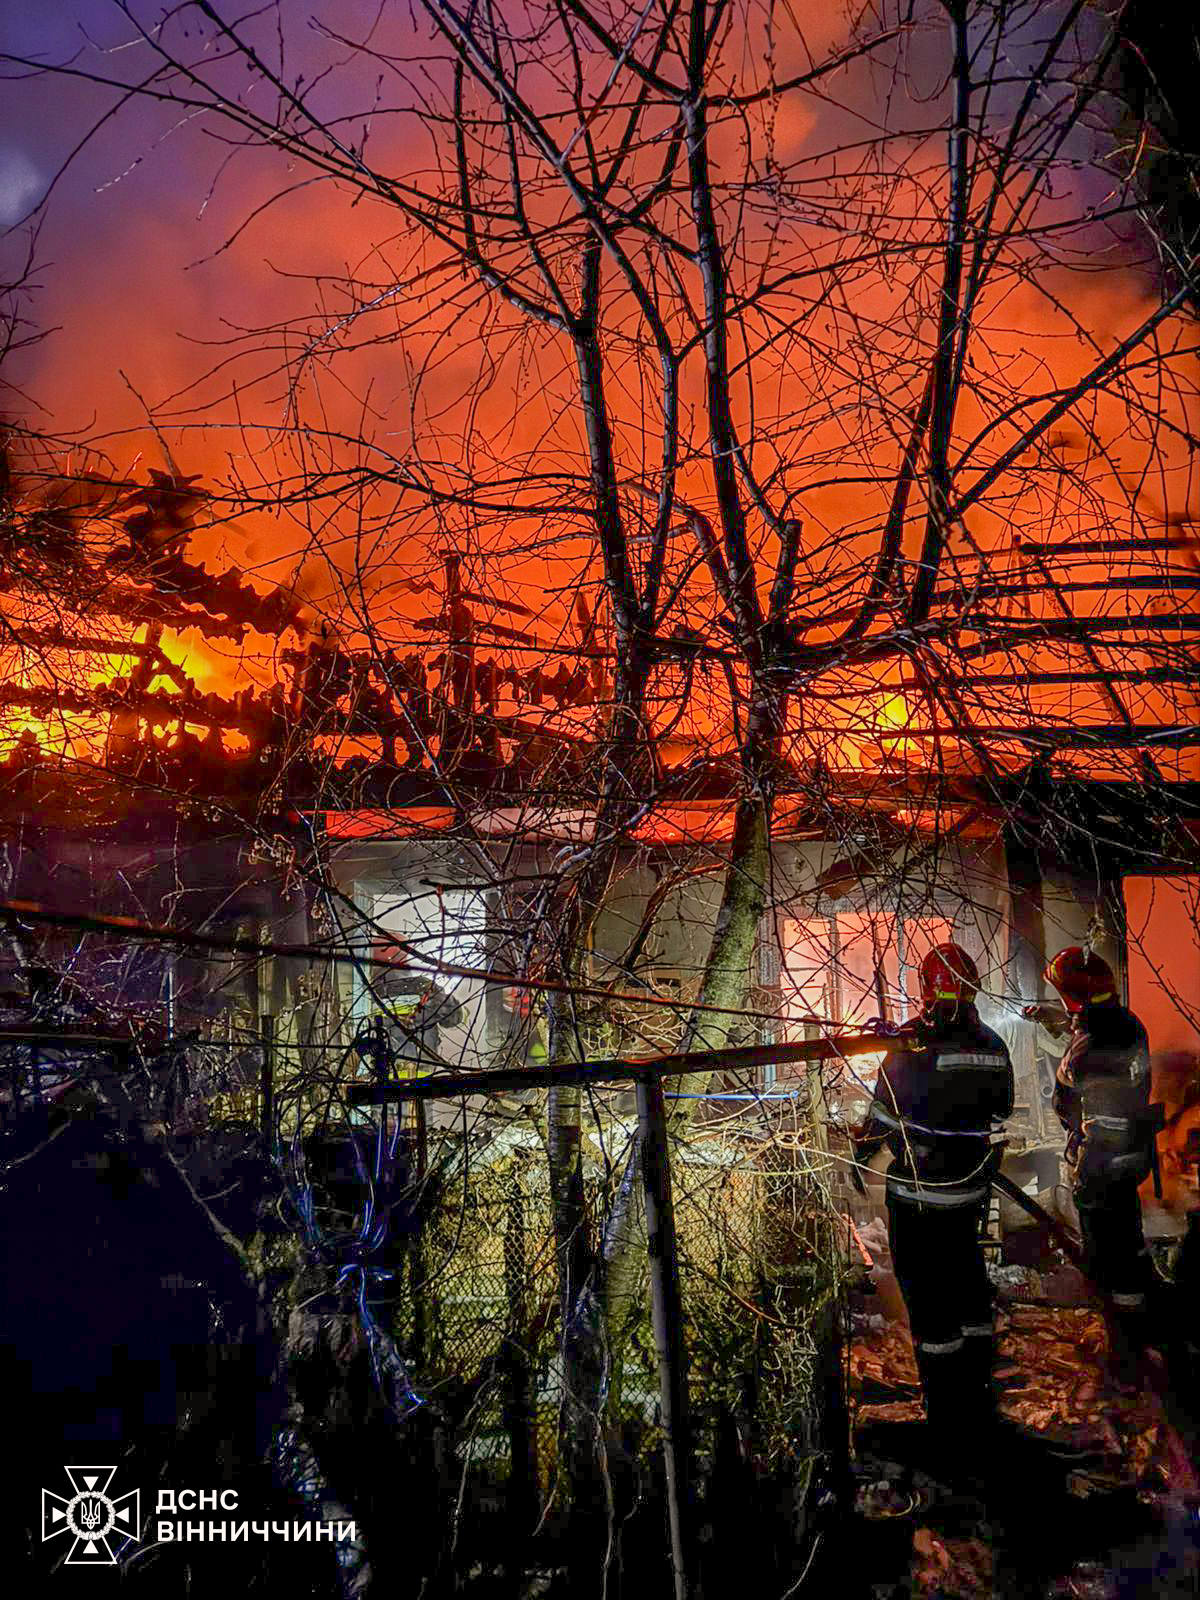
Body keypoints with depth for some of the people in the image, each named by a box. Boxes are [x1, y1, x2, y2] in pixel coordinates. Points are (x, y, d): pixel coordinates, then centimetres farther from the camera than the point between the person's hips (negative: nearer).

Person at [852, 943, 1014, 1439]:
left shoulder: (911, 1051, -19)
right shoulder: (995, 1050, -2)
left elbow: (882, 1118, -9)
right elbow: (998, 1122, 9)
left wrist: (860, 1149, 8)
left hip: (918, 1200, -5)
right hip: (969, 1195, 5)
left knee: (930, 1303, 6)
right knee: (969, 1289, 19)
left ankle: (946, 1419, 17)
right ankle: (980, 1402, 33)